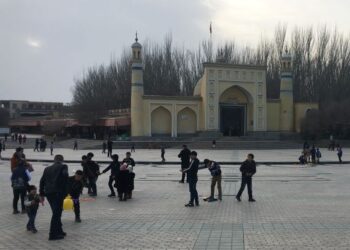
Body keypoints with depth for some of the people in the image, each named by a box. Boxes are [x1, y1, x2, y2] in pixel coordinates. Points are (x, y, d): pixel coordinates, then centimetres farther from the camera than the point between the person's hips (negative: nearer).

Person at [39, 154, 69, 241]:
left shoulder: (47, 169, 17)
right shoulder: (63, 167, 0)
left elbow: (42, 181, 15)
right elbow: (65, 178, -15)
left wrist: (41, 194, 17)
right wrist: (65, 192, -10)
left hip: (48, 193, 6)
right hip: (58, 193, -6)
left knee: (56, 213, 18)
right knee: (57, 213, -2)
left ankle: (59, 231, 25)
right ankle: (53, 235, -2)